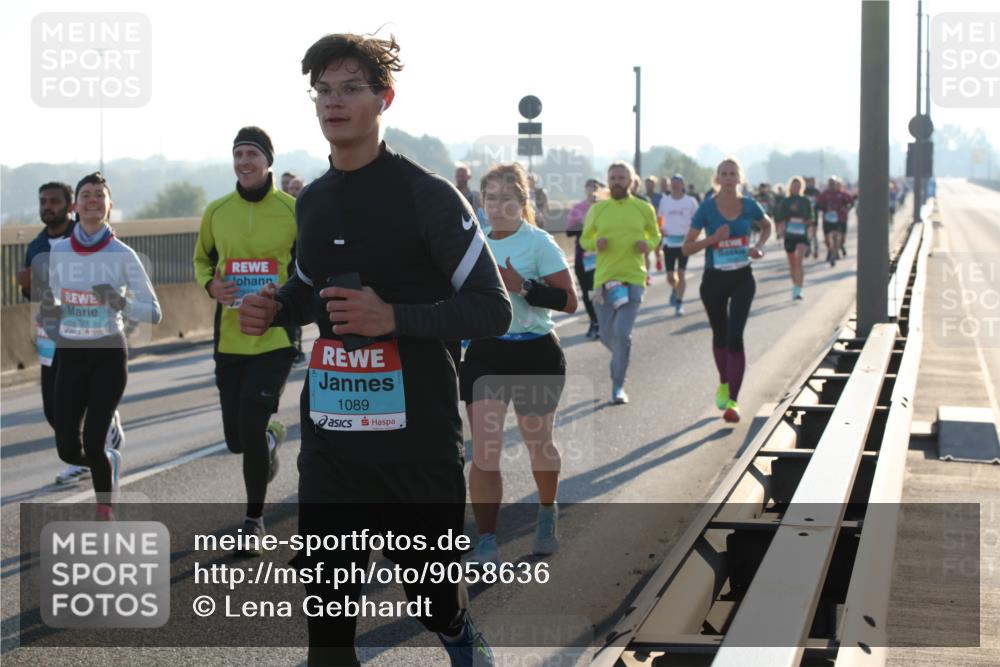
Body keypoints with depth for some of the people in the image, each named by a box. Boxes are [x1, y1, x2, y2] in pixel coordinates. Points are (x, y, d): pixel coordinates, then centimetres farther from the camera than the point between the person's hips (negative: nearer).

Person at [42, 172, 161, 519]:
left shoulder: (123, 255, -5)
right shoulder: (56, 252, 2)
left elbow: (153, 313, -5)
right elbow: (48, 305, 13)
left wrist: (121, 303, -23)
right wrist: (49, 318, -10)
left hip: (109, 356, -3)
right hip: (69, 356, 3)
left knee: (93, 443, -9)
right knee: (68, 449, -1)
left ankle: (105, 512, 13)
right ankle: (110, 462, 34)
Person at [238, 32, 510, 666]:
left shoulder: (428, 196, -9)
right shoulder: (312, 201, 10)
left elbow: (492, 310, -11)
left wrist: (393, 318, -24)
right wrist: (276, 308, 4)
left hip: (420, 440, -4)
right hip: (330, 440, 5)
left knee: (434, 595, 10)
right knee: (328, 603, 0)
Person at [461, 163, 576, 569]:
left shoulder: (539, 243, -9)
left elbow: (569, 300, -16)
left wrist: (522, 286, -25)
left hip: (534, 355, -3)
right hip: (485, 353, 3)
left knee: (537, 444, 15)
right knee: (484, 452, -7)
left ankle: (547, 514, 43)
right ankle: (486, 546, -5)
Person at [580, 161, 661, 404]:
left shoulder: (644, 209, 3)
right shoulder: (597, 209, 4)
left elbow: (655, 236, 16)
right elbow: (584, 240, 13)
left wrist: (647, 244, -7)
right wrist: (596, 243, -10)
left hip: (633, 278, -2)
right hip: (604, 279, 2)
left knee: (622, 332, -16)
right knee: (607, 336, 8)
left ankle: (618, 386, -5)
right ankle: (621, 358, 45)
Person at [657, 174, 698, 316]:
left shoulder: (690, 202, -3)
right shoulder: (664, 201, 3)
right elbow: (660, 218, 15)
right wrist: (661, 230, -4)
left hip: (684, 242, -2)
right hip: (669, 242, 2)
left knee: (680, 274, -3)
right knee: (670, 277, 3)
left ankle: (679, 303, 6)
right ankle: (675, 289, 36)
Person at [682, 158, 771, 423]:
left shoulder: (749, 206, -4)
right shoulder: (707, 208, -9)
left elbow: (767, 226, 18)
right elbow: (687, 247, -8)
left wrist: (759, 246, 0)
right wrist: (713, 238, -23)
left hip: (742, 279, 0)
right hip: (714, 279, 0)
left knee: (735, 337, -14)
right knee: (720, 336, 17)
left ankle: (732, 401, -15)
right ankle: (724, 384, 43)